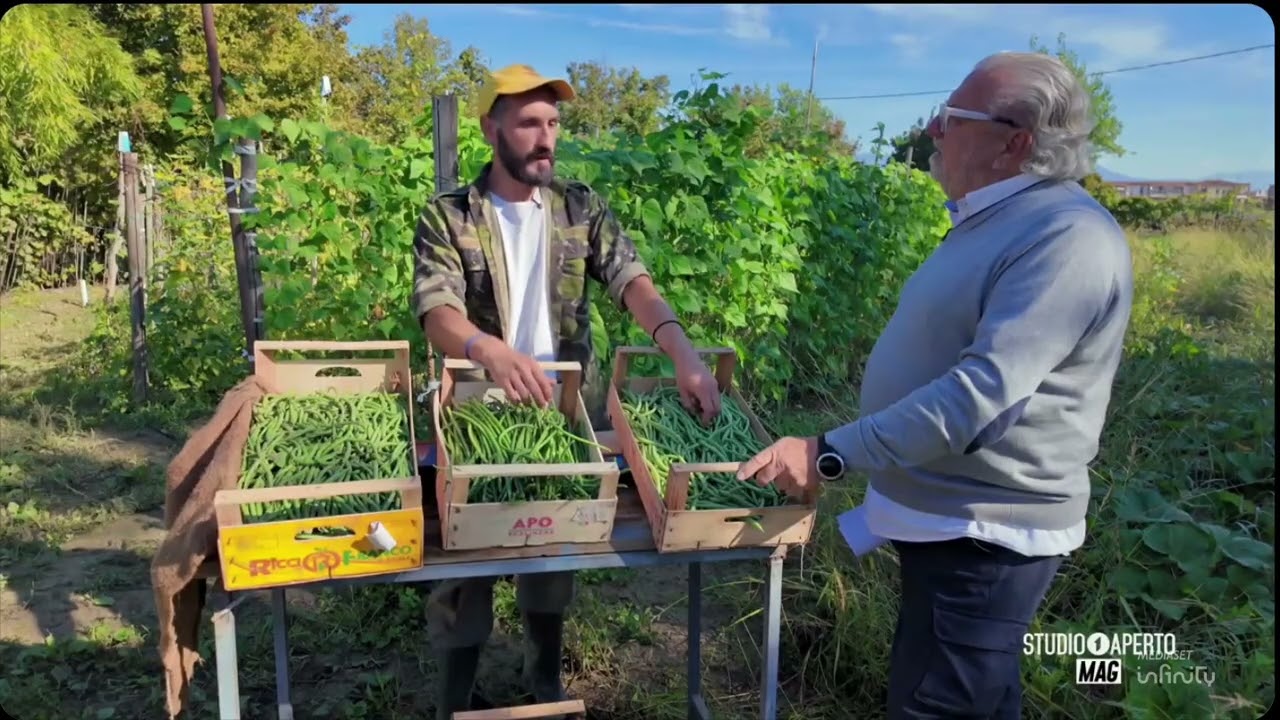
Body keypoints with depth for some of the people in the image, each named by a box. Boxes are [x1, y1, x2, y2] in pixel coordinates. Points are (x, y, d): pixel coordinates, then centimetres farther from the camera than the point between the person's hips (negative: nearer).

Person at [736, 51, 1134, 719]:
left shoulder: (1066, 236, -23)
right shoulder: (994, 220, 9)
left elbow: (982, 394, -32)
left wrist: (829, 453, -32)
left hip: (984, 533, -10)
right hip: (943, 518, 10)